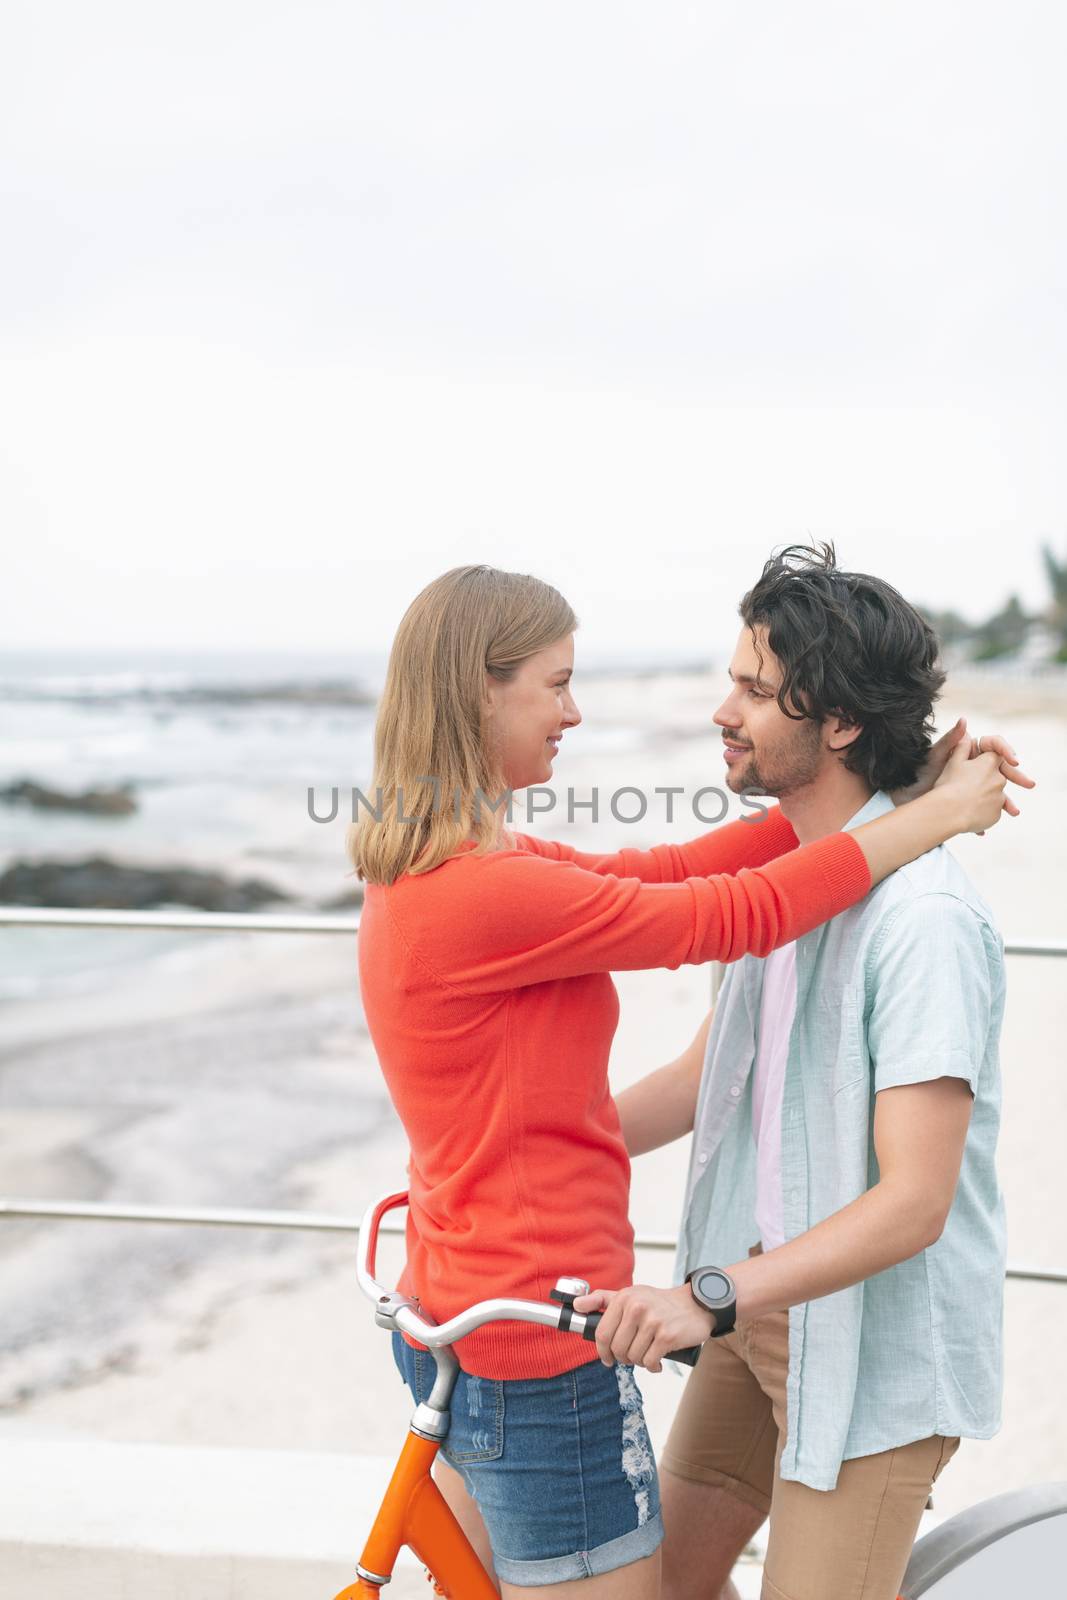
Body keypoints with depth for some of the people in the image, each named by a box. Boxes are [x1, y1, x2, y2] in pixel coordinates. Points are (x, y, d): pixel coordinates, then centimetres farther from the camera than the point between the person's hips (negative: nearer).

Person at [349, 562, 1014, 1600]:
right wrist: (935, 814, -7)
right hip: (539, 1354, -10)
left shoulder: (421, 868, 5)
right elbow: (736, 917, -20)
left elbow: (662, 873, 4)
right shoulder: (486, 891, -26)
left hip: (450, 1319, 10)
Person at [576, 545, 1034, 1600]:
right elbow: (707, 1074, 13)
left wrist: (709, 1299, -37)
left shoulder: (921, 915, -25)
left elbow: (912, 1203, -28)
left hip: (875, 1344, -8)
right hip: (760, 1298, 8)